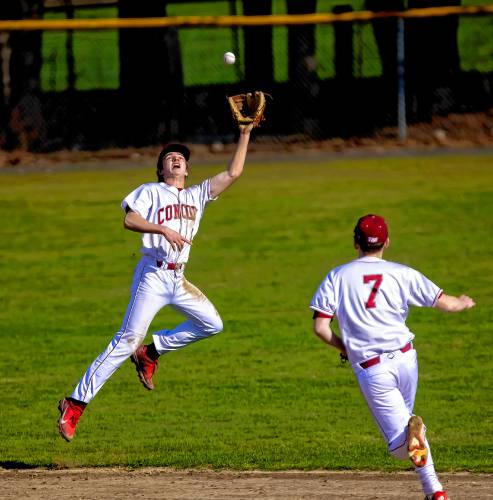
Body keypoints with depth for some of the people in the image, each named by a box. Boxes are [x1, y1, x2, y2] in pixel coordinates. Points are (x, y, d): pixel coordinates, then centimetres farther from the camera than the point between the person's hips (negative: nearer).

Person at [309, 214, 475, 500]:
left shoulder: (337, 277, 2)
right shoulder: (402, 274, 2)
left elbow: (320, 327, -3)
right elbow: (445, 303, 2)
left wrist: (343, 347, 16)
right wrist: (464, 304, 26)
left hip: (370, 369, -2)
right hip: (405, 358, 2)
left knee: (401, 448, -2)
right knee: (407, 420, 26)